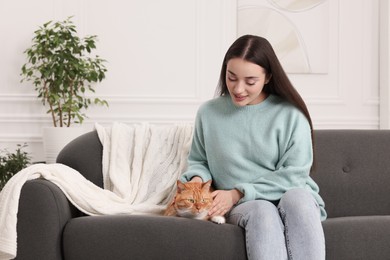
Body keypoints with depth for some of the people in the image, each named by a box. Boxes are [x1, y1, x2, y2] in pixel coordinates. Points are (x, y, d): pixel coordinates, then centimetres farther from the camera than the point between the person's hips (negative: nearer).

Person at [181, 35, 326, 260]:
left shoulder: (291, 114, -1)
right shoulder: (209, 113, 7)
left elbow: (294, 173, -5)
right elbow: (199, 161, 19)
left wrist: (238, 193, -12)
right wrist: (197, 179, -6)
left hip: (290, 196, 0)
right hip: (241, 207, 1)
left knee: (297, 198, -37)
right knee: (262, 212, -36)